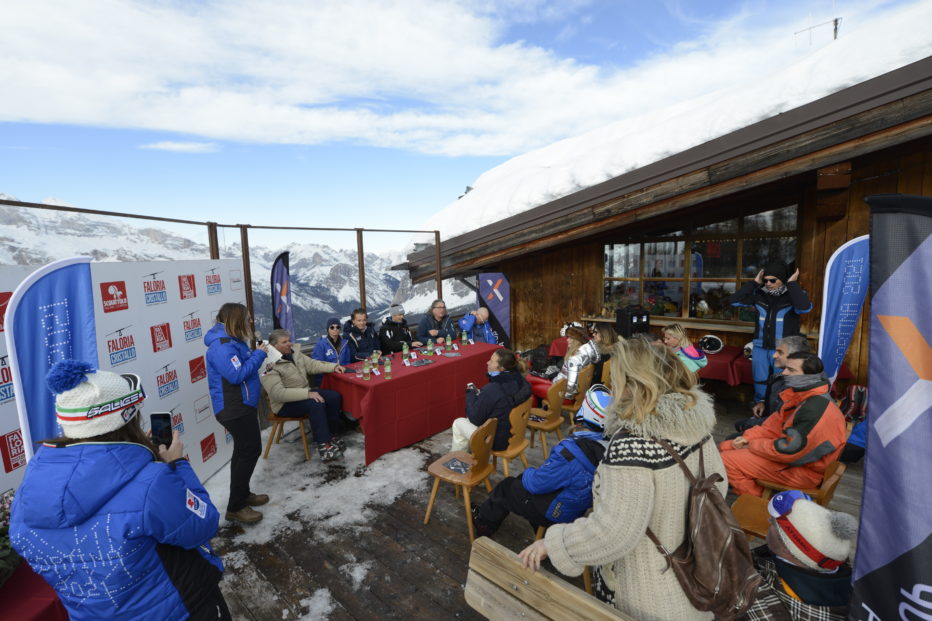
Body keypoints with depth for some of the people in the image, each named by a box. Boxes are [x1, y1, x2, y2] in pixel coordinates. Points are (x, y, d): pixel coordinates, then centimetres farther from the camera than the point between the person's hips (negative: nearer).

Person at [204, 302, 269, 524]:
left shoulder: (231, 341, 11)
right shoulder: (222, 345, -21)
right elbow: (236, 375, -27)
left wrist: (258, 354, 3)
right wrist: (259, 354, -20)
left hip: (240, 405, 11)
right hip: (234, 408, -11)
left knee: (244, 451, 20)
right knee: (250, 450, -5)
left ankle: (242, 494, 35)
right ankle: (235, 507, 6)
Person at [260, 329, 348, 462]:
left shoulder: (294, 353, 3)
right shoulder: (270, 366, -22)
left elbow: (312, 364, 9)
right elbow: (278, 393, -29)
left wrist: (333, 367, -5)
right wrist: (307, 394, -34)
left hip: (304, 393, 8)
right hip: (285, 404, -8)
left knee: (334, 397, -7)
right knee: (316, 404, -32)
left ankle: (329, 434, 4)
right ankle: (323, 446, -24)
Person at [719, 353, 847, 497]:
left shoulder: (816, 410, -30)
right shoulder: (801, 394, 1)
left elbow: (788, 451, -27)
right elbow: (776, 423, 10)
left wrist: (752, 445, -12)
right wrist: (748, 437, -4)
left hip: (803, 469, -9)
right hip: (793, 453, 9)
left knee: (727, 461, -17)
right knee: (725, 447, 7)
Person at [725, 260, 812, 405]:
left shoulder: (794, 295, -6)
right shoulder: (759, 294, 1)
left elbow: (805, 307, -28)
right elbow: (732, 300, -7)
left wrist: (792, 284, -18)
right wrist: (754, 283, -5)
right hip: (760, 347, 3)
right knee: (760, 381, 15)